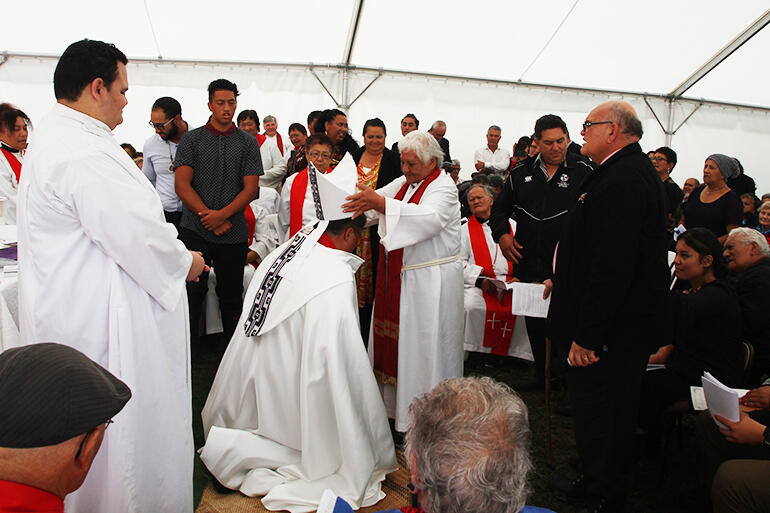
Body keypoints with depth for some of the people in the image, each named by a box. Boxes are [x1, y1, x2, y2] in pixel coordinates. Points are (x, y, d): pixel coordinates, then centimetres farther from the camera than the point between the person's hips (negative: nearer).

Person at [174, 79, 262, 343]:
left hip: (234, 232, 1)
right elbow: (182, 184, -2)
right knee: (191, 294, -1)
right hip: (194, 230, -1)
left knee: (231, 296, 8)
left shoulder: (248, 142, 8)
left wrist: (222, 214, -13)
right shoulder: (191, 139, 7)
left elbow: (251, 188, 0)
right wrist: (208, 215, -12)